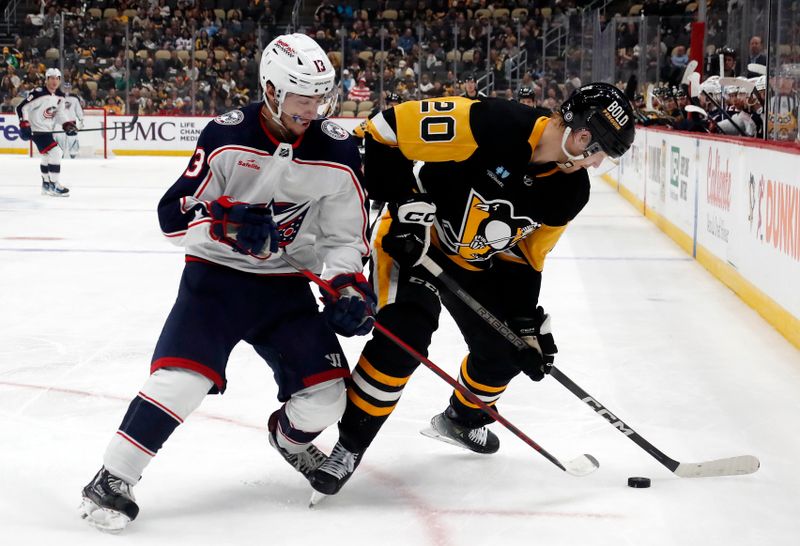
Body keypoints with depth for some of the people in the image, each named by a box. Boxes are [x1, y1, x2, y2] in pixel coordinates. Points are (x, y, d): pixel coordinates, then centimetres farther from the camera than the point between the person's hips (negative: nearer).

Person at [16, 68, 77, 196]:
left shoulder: (60, 96, 3)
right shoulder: (38, 94, -21)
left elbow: (60, 112, 14)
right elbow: (22, 108, -21)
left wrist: (67, 124, -1)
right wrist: (24, 126, -26)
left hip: (48, 129, 10)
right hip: (36, 129, -10)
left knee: (47, 155, 23)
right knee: (55, 152, -19)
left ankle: (46, 185, 41)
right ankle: (54, 186, -15)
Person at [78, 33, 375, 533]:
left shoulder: (337, 153, -6)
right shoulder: (228, 137, -14)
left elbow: (346, 234, 3)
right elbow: (173, 216, -15)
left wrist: (349, 286, -14)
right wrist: (228, 222, -32)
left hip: (287, 286, 3)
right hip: (217, 274, -3)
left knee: (325, 397, -5)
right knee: (182, 377, -23)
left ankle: (290, 436, 32)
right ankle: (112, 479, -8)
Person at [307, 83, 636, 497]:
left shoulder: (570, 191, -10)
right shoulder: (492, 124, -32)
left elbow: (524, 256, 3)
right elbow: (386, 131, -28)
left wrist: (528, 322, -3)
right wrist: (405, 205, -28)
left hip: (480, 262, 7)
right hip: (414, 238, -7)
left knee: (504, 350, 10)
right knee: (403, 337, -24)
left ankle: (461, 420, 41)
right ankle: (349, 446, -10)